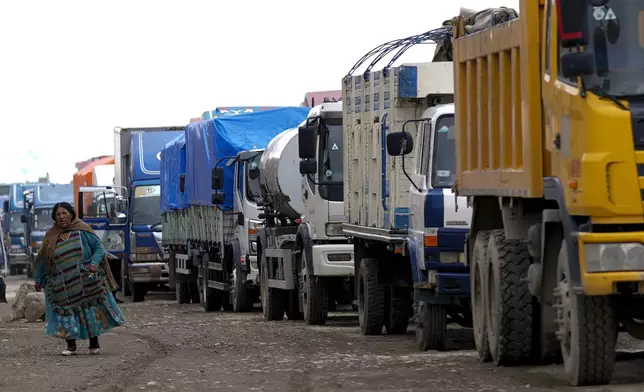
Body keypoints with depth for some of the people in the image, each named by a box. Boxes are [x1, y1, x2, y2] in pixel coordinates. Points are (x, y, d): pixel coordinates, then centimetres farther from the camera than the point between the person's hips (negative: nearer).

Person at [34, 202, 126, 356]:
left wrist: (94, 263, -16)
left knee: (91, 312, 3)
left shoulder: (82, 230, 0)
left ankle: (94, 345, 15)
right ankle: (71, 346, 9)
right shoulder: (51, 236, 6)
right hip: (62, 285, 2)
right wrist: (38, 280, 15)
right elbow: (42, 260, 14)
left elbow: (98, 247, 1)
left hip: (85, 281, -1)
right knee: (66, 314, -1)